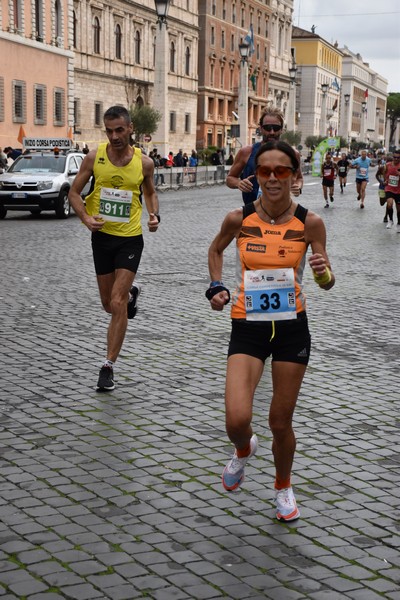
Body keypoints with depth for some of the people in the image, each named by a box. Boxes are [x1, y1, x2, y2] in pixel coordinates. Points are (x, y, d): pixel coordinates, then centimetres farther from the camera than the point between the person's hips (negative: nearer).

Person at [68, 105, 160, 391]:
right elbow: (75, 192, 2)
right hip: (102, 236, 2)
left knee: (117, 305, -10)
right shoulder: (94, 157, -6)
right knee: (109, 305, 14)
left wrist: (154, 215, -8)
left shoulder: (144, 162, -5)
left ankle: (109, 366, 0)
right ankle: (131, 293, 51)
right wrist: (86, 217, -16)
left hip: (130, 238, -2)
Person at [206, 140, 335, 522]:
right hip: (247, 327, 0)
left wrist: (324, 273, -22)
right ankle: (244, 450, 25)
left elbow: (327, 283, 0)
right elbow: (216, 249, 16)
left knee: (281, 422, 10)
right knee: (237, 421, -15)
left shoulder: (309, 222, -8)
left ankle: (283, 487, 40)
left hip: (292, 328, 0)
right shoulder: (239, 219, -7)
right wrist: (216, 287, 1)